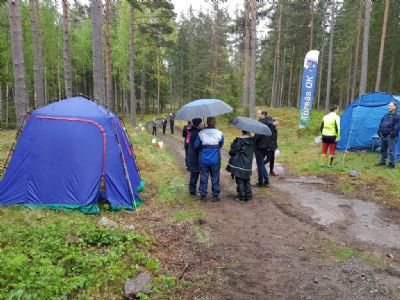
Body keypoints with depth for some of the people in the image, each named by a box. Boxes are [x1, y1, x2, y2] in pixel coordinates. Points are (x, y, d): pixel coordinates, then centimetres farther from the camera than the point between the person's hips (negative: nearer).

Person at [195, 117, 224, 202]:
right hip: (215, 160, 0)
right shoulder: (219, 134, -9)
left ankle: (203, 196, 17)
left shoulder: (201, 133, -9)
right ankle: (215, 196, 19)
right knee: (215, 178, 11)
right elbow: (221, 145, 1)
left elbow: (196, 145, -5)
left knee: (203, 178, 11)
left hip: (204, 160, 0)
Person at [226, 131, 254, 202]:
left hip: (239, 165, -5)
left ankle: (242, 197, 10)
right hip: (248, 165, 5)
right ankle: (248, 196, 22)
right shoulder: (252, 141, -2)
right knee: (247, 181, 18)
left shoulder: (239, 141, -17)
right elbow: (252, 151, 8)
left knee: (240, 182, 5)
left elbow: (232, 151, -15)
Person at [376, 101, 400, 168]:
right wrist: (379, 131, 11)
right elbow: (381, 124, 20)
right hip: (383, 135, 8)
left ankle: (392, 163, 3)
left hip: (390, 136, -8)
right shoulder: (386, 115, 16)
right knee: (383, 149, 15)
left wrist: (393, 133, -18)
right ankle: (382, 162, 25)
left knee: (391, 150, -4)